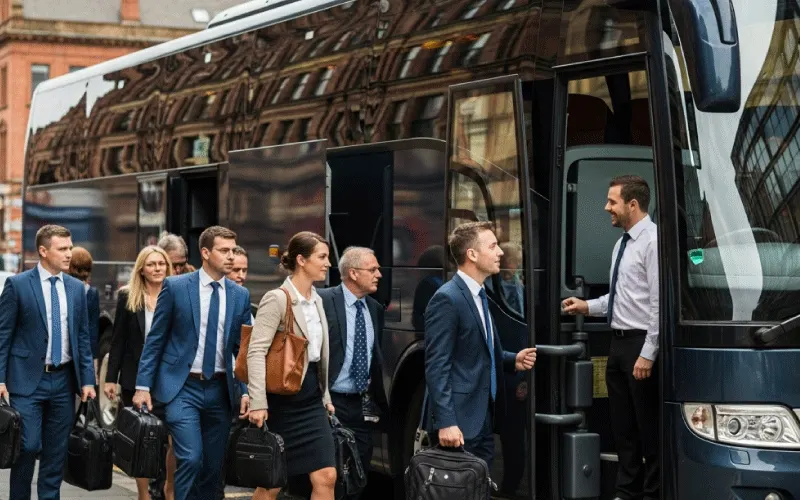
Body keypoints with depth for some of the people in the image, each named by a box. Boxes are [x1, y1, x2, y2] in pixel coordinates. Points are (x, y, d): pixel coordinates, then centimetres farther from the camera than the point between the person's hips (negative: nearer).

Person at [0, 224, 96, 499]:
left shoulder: (76, 288, 8)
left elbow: (83, 337, 11)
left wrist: (87, 380, 5)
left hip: (64, 379, 4)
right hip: (28, 379, -4)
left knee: (57, 451, 7)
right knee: (28, 446, -6)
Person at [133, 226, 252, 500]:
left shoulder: (240, 295, 6)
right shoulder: (175, 287, -3)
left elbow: (243, 348, 8)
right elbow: (155, 339, -1)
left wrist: (246, 391, -3)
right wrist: (143, 386, -5)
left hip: (220, 390, 4)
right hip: (182, 387, -4)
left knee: (213, 465, 7)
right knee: (190, 459, -16)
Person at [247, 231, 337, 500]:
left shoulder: (316, 300, 11)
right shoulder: (277, 299, -13)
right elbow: (256, 351, -20)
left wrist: (326, 396, 17)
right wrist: (258, 403, -27)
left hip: (312, 399, 7)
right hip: (284, 399, -7)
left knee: (326, 477, -2)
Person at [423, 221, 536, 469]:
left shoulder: (479, 295, 15)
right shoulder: (447, 299, -14)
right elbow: (437, 366, -19)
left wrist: (513, 360, 8)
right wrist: (445, 422, -24)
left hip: (484, 419, 9)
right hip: (460, 422, -9)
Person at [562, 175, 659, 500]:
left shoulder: (653, 241, -15)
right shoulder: (622, 244, 13)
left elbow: (658, 303, -19)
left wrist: (648, 354, -20)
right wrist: (587, 306, 8)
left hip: (640, 343, -9)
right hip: (618, 342, 9)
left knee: (648, 426, 1)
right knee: (622, 424, 14)